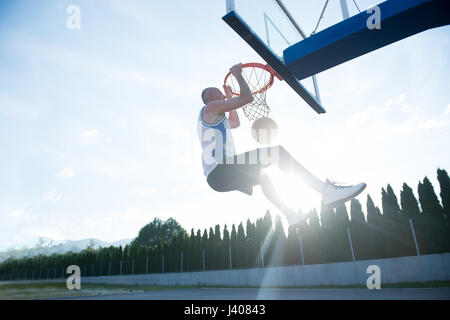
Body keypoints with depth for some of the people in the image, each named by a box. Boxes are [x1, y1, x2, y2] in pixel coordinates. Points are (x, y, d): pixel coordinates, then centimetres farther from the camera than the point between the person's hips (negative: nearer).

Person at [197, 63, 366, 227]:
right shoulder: (211, 107, -1)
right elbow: (247, 97, -8)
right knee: (277, 152, -17)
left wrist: (229, 98, 45)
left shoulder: (209, 117, 29)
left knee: (259, 174, 31)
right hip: (220, 170, -11)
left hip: (216, 177, 11)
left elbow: (235, 123, 43)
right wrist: (237, 74, 7)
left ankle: (290, 214, 30)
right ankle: (328, 190, -22)